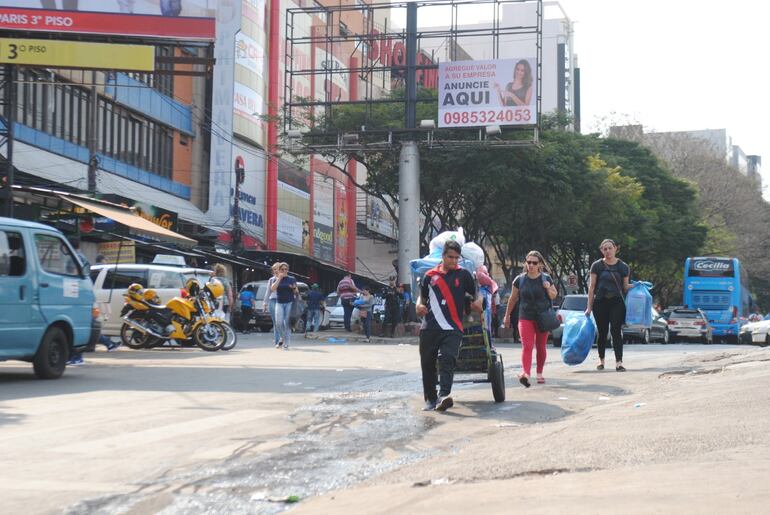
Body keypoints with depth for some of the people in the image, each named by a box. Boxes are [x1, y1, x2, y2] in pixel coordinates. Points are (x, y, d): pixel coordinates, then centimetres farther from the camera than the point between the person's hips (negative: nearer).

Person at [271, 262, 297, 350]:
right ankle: (282, 337, 16)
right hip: (279, 303, 1)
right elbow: (273, 288, -8)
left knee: (287, 323, -6)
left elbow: (295, 292, 10)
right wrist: (279, 278, -12)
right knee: (279, 322, -12)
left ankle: (286, 344, -1)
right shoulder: (276, 279, 11)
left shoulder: (292, 279, 7)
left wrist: (294, 288, -12)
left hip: (289, 303, -1)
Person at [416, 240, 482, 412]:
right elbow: (422, 296, 21)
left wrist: (477, 301, -9)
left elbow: (475, 293, 13)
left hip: (452, 328, -3)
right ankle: (430, 399, 20)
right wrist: (419, 306, -1)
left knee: (447, 361, -19)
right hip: (429, 328, 3)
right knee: (427, 363, 6)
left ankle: (444, 396, -31)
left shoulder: (463, 274, 7)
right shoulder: (430, 275, 10)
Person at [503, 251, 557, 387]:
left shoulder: (546, 279, 1)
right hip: (525, 318, -1)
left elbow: (554, 296, 10)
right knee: (527, 346, -14)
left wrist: (548, 289, -12)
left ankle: (539, 373, 27)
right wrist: (507, 315, 14)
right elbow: (512, 299, 10)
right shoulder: (520, 280, 1)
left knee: (541, 347, 10)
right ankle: (526, 373, -28)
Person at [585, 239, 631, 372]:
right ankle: (601, 360, 23)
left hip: (616, 302, 0)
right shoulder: (597, 265, 2)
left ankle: (619, 362, -11)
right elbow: (591, 287, 2)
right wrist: (589, 307, 0)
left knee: (616, 331, -9)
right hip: (600, 301, 0)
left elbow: (625, 287, 11)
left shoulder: (623, 267, 6)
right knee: (602, 332, 7)